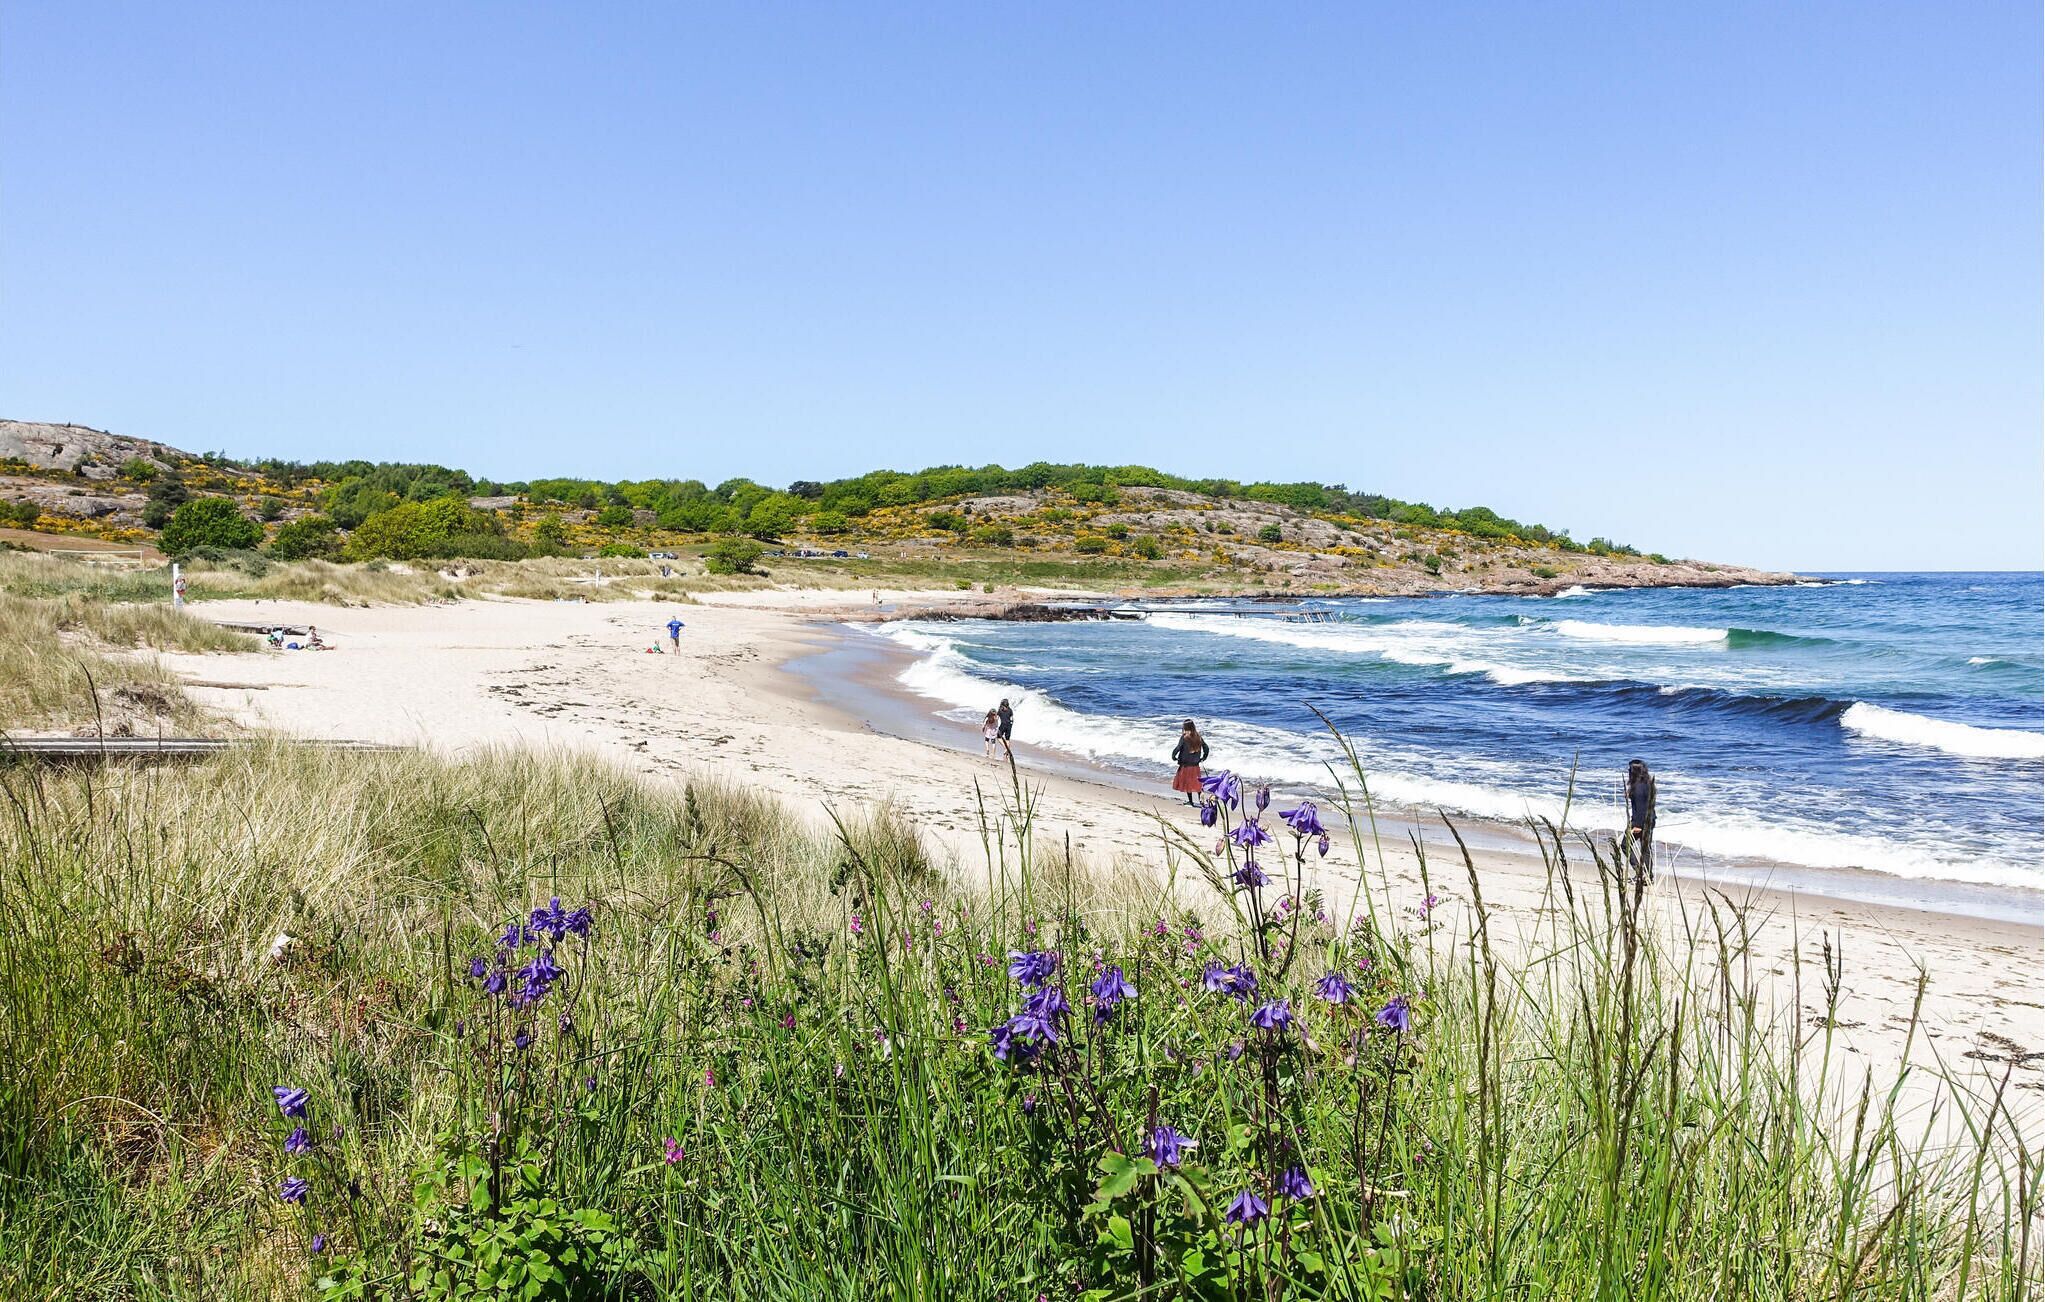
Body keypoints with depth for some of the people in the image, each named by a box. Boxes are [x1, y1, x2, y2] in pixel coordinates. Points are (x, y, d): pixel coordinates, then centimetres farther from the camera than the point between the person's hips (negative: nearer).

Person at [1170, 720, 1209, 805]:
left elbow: (1178, 748, -20)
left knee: (1187, 782, 6)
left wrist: (1173, 756, -4)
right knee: (1197, 782, 13)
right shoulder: (1198, 737, 1)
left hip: (1186, 764, -5)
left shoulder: (1184, 737, -14)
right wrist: (1204, 758, 17)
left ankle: (1190, 801, 9)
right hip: (1196, 764, 5)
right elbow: (1206, 747, 4)